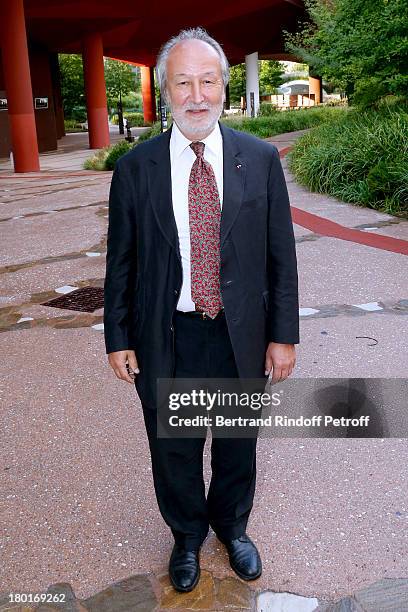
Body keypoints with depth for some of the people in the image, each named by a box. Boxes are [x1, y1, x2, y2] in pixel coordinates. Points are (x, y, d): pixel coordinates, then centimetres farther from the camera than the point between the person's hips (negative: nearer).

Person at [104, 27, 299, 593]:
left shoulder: (261, 159, -4)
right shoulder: (135, 168, -5)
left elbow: (280, 255, -1)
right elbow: (120, 263, 0)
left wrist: (283, 334, -2)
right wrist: (119, 339, 0)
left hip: (241, 337, 1)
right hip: (166, 338, 0)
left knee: (237, 449, 20)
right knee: (174, 452, 18)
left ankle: (232, 525, 50)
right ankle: (187, 535, 47)